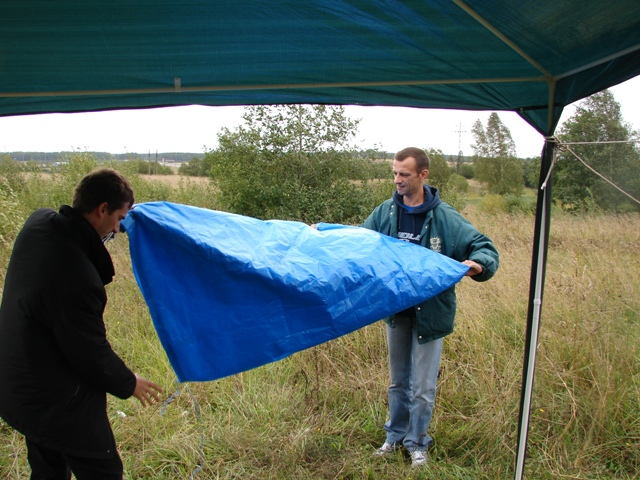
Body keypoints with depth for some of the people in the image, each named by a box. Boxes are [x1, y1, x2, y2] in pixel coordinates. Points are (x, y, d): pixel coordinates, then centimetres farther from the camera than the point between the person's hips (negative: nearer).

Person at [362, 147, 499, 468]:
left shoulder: (445, 218, -13)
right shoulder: (385, 212, -2)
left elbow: (483, 247, -11)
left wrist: (477, 263, -34)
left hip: (430, 312, -3)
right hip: (395, 309, 3)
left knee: (422, 387, 7)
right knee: (398, 381, 19)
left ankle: (417, 442, 28)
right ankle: (395, 435, 38)